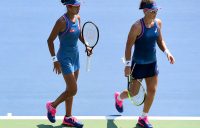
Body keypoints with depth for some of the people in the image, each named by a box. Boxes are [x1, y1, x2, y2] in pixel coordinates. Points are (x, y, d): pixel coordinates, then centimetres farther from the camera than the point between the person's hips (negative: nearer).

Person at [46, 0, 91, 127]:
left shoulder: (78, 18, 2)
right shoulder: (62, 21, -20)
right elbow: (50, 40, -16)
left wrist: (86, 45, 3)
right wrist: (55, 60, -17)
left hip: (75, 57, 8)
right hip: (65, 58, -8)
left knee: (71, 89, 14)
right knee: (73, 90, -7)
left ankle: (68, 117, 24)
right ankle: (52, 106, 17)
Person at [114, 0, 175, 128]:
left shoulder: (158, 23, -4)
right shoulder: (137, 26, -22)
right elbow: (129, 46, -17)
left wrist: (166, 51, -8)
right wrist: (128, 65, -19)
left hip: (152, 63, 5)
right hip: (138, 64, -5)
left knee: (152, 91, 4)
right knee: (134, 92, 10)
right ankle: (119, 97, 46)